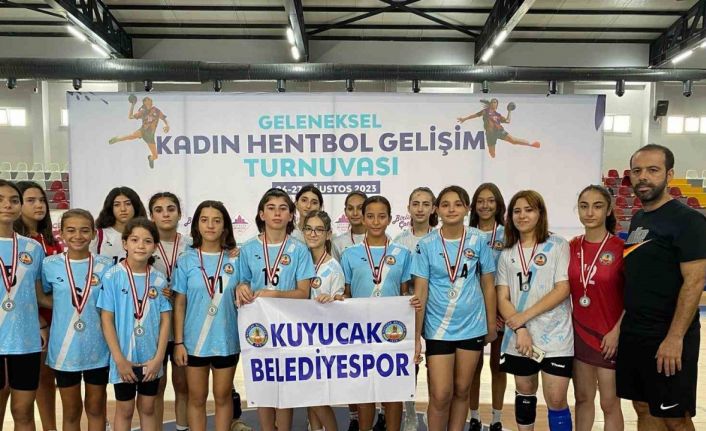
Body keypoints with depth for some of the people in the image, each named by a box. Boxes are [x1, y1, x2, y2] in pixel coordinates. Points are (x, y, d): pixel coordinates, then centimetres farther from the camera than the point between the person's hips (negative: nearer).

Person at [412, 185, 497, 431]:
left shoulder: (478, 241, -3)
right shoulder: (426, 245, -6)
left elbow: (488, 286, 5)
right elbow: (420, 292, -5)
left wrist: (491, 324, 7)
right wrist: (416, 335, -7)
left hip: (472, 326, 2)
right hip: (438, 328, -1)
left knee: (461, 390, 12)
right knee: (440, 395, -1)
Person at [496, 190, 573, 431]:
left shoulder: (558, 246, -2)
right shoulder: (507, 254, 8)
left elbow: (563, 289, -10)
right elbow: (503, 298, 3)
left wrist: (525, 315, -14)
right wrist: (520, 329, -13)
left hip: (555, 337, -3)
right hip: (519, 338, 3)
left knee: (556, 400, -1)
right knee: (525, 394, 15)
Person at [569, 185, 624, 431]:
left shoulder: (620, 248, -11)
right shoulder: (572, 247, 1)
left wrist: (617, 331, -12)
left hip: (609, 335, -4)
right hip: (578, 332, 4)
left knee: (609, 404, 7)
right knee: (582, 398, 15)